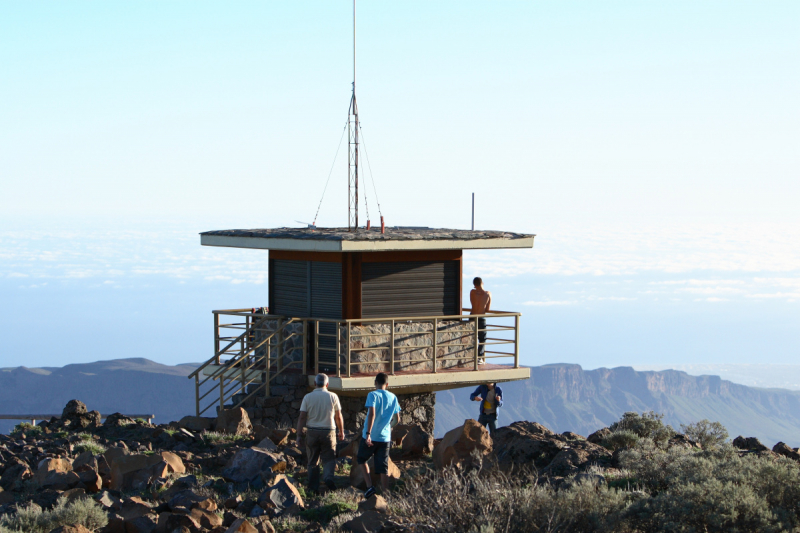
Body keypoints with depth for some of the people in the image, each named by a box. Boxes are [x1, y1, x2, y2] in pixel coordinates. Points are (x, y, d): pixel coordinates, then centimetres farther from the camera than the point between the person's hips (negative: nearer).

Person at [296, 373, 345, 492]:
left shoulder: (308, 397, 0)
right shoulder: (332, 397, 0)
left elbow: (302, 418, -4)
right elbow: (338, 417, 5)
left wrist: (299, 435, 0)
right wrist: (341, 432, 19)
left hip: (312, 432, 1)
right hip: (328, 432, -1)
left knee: (313, 461, 9)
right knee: (329, 458, 6)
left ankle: (313, 486, 6)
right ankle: (328, 477, -21)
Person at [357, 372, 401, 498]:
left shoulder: (373, 395, -8)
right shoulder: (393, 397, 8)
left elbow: (372, 414, -22)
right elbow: (397, 419, 13)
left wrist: (368, 433, -25)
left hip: (371, 437, -4)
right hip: (385, 437, 4)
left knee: (361, 459, 17)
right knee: (383, 469, 5)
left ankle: (370, 486, 1)